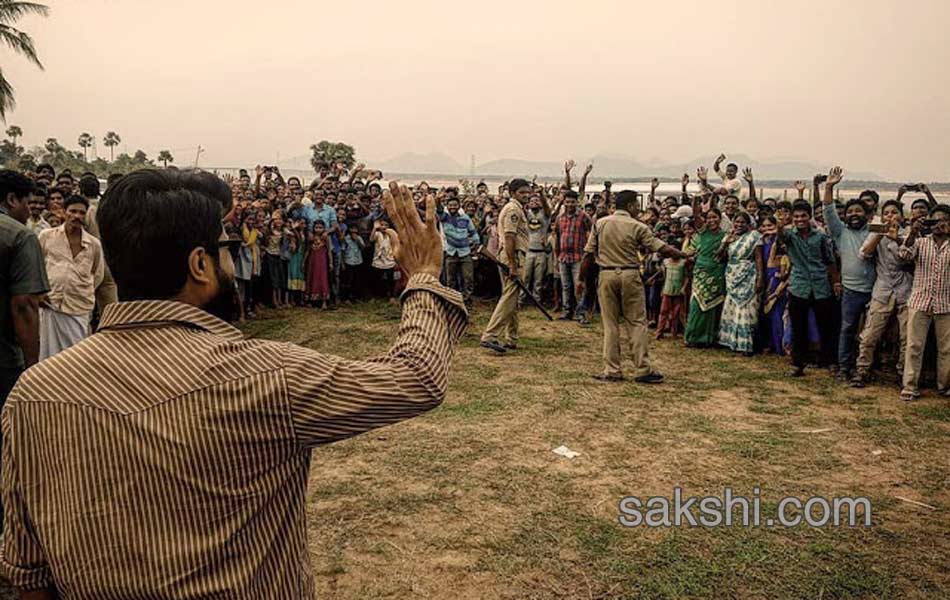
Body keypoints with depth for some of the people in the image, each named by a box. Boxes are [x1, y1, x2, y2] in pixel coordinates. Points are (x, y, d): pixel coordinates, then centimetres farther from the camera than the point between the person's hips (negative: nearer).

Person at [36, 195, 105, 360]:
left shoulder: (94, 244, 4)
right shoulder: (47, 236, 2)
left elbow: (98, 274, 17)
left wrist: (85, 292, 11)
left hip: (79, 309, 0)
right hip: (49, 304, 0)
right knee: (47, 354, 6)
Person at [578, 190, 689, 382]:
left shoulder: (600, 224, 3)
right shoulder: (637, 227, -4)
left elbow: (589, 254, 3)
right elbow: (661, 247, -3)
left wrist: (581, 279, 10)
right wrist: (684, 255, 10)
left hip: (607, 275, 2)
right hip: (630, 275, -2)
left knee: (610, 324, 8)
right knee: (637, 323, 5)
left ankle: (612, 370, 9)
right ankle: (642, 369, 5)